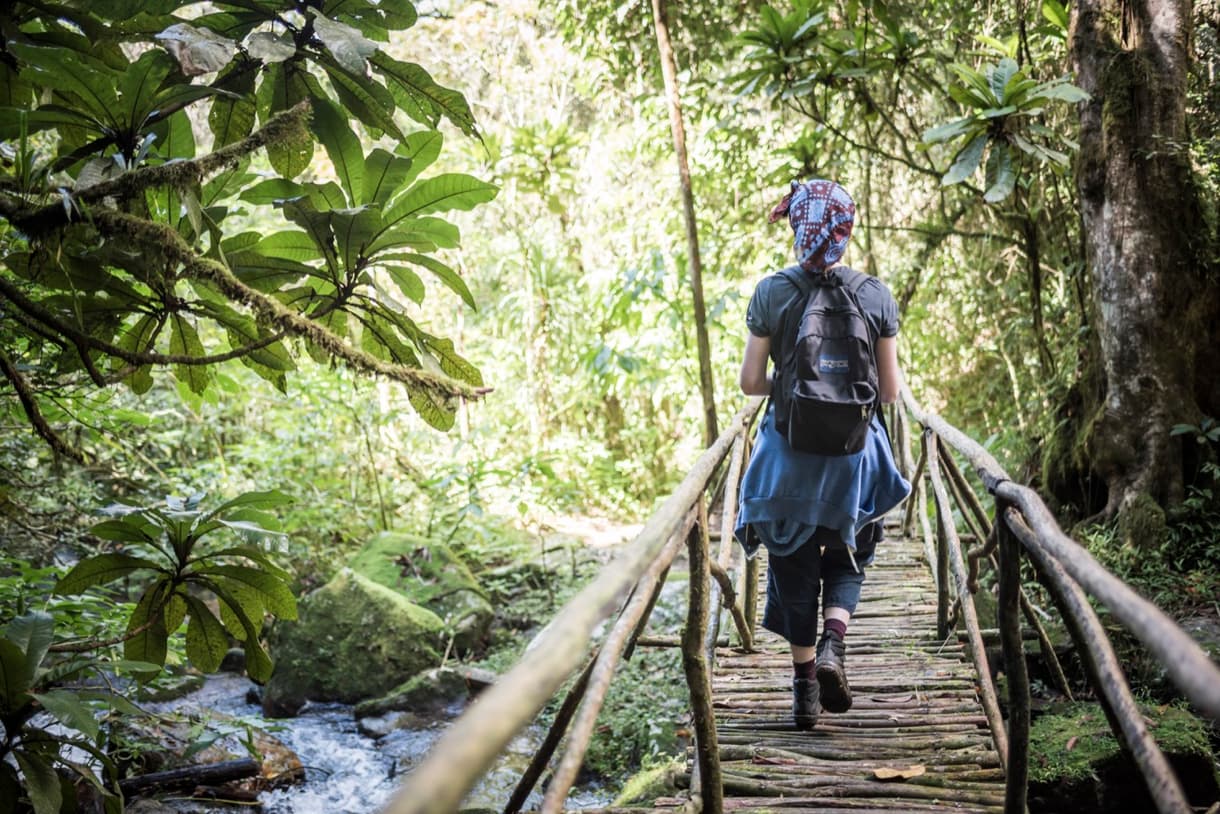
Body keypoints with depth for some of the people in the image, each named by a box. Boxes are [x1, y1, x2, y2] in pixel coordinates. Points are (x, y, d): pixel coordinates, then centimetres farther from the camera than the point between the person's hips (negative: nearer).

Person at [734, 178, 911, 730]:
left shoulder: (771, 293, -8)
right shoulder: (876, 295, -5)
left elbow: (750, 382, -7)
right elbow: (890, 390, -2)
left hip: (789, 451, 0)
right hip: (853, 451, 1)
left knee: (793, 566, 14)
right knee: (846, 558, 21)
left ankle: (805, 685, 17)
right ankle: (832, 643, -4)